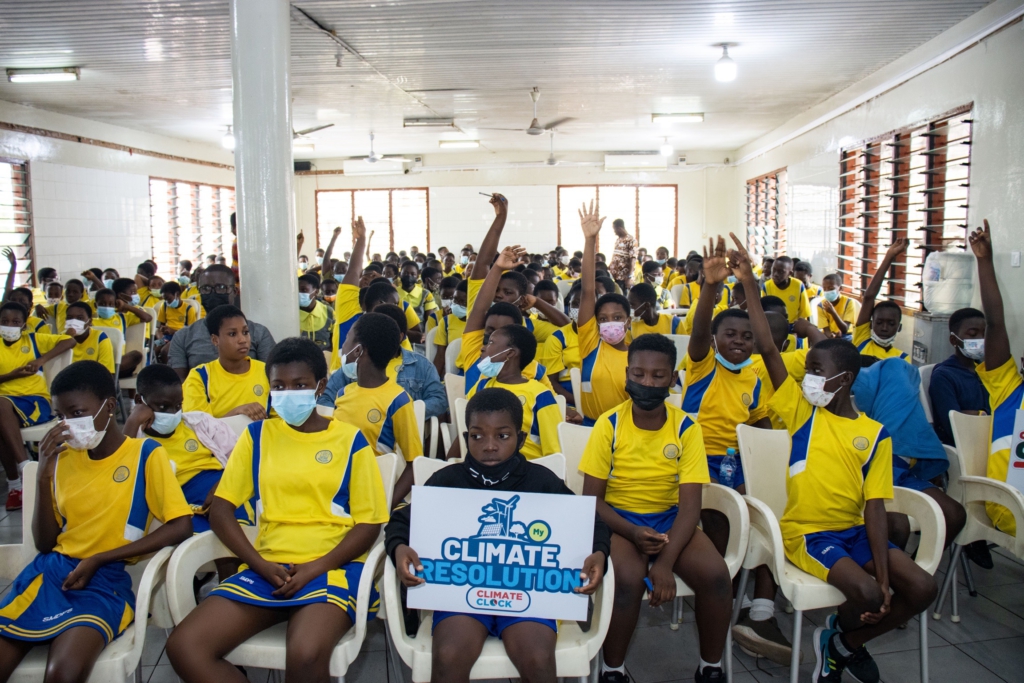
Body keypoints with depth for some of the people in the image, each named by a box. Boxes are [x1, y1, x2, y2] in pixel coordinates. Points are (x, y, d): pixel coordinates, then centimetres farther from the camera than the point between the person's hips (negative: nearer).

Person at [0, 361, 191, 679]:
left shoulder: (146, 454, -3)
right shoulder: (63, 457, 11)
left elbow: (181, 527, -11)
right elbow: (45, 544, 11)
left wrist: (98, 559, -13)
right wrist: (43, 478, -4)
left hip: (106, 579, -5)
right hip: (50, 570, 5)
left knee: (63, 672, -31)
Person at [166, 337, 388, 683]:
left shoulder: (350, 440, 3)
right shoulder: (258, 435, 12)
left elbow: (369, 524, 0)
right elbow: (221, 509, 7)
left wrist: (316, 568, -13)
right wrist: (262, 566, -7)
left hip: (332, 567, -4)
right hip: (267, 568, 4)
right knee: (183, 646, -17)